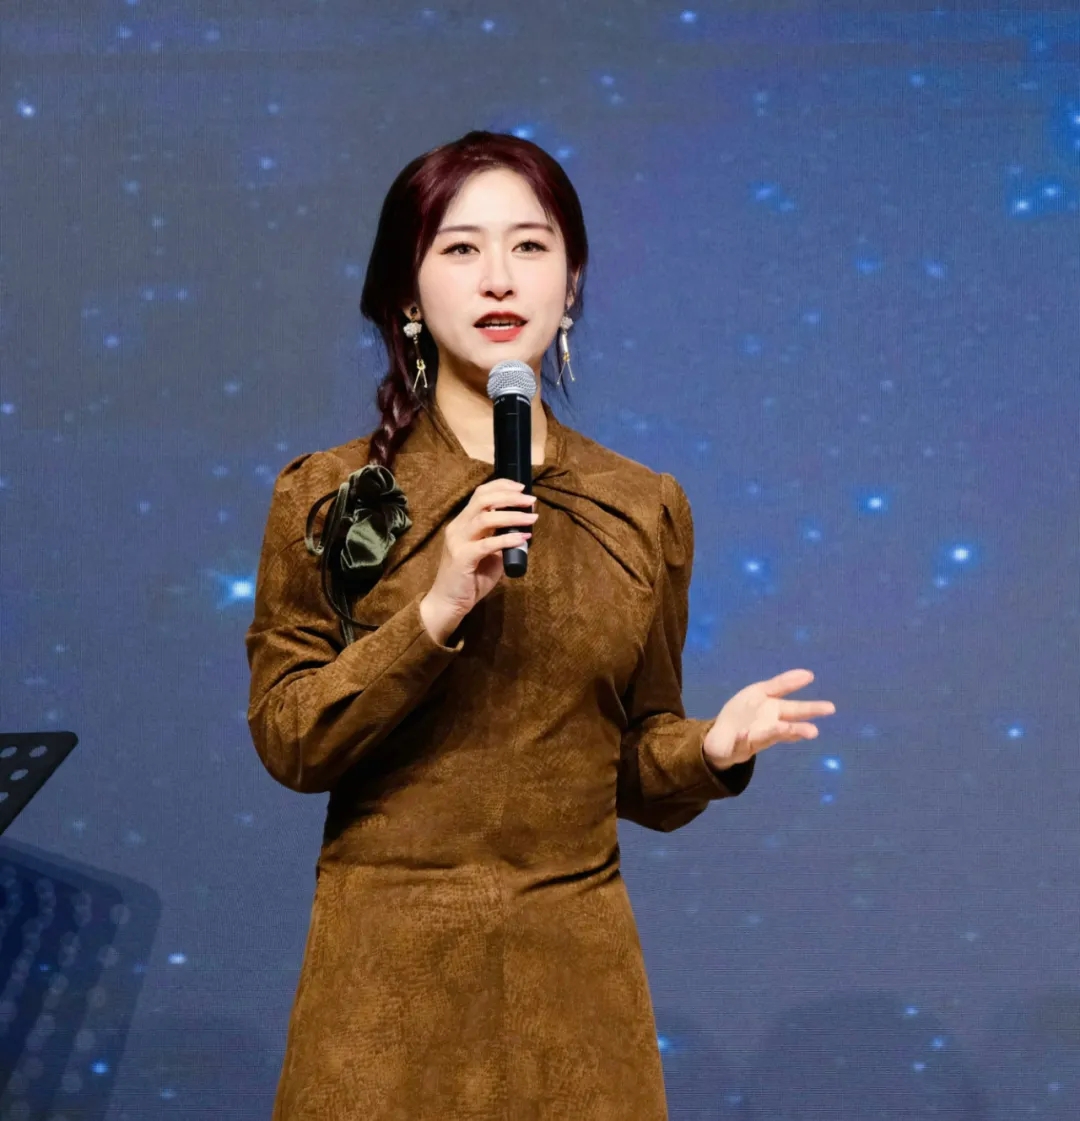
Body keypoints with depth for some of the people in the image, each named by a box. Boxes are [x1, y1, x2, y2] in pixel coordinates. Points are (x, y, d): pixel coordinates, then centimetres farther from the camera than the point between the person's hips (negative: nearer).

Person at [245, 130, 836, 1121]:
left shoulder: (645, 510, 5)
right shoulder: (328, 496, -1)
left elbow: (639, 770, 11)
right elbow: (286, 740, -6)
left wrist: (714, 749, -11)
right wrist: (435, 613, -18)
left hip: (577, 964, 2)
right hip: (389, 966, -2)